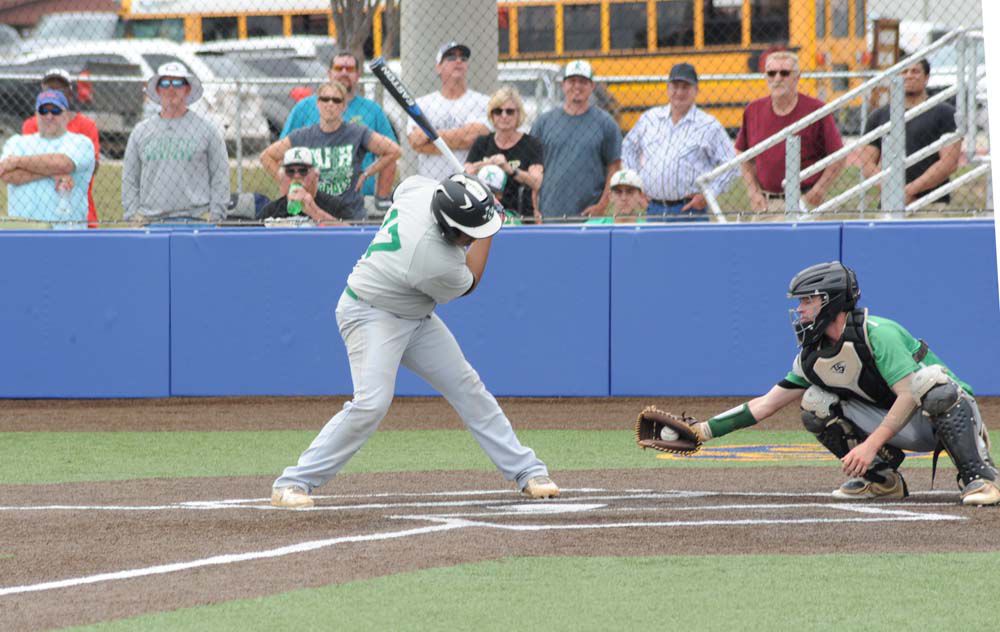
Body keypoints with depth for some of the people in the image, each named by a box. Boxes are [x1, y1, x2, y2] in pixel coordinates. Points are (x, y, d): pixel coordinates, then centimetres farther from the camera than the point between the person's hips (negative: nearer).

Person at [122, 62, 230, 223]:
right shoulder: (140, 131, 14)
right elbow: (129, 180, 16)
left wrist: (214, 219, -3)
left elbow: (220, 178, 5)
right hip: (149, 220, 2)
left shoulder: (208, 129, 7)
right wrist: (132, 215, 5)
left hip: (195, 218, -2)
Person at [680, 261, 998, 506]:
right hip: (894, 425, 7)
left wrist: (871, 444, -36)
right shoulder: (813, 357, 1)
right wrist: (703, 430, -3)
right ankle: (882, 478, 0)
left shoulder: (876, 333, -22)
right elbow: (766, 404, 4)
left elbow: (908, 395, -30)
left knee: (930, 378, -39)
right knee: (816, 402, -8)